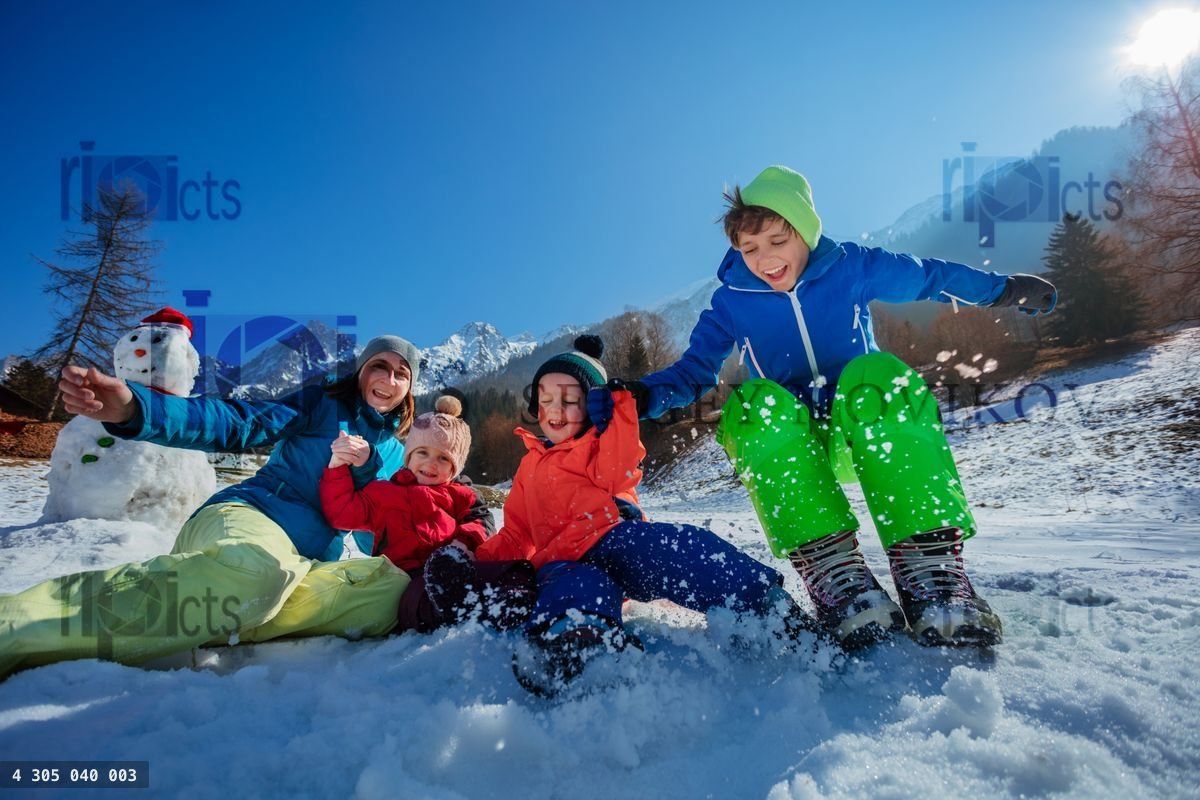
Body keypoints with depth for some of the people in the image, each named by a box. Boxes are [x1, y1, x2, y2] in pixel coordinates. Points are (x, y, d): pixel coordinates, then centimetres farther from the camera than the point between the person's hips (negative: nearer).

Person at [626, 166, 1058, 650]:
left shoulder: (850, 267, 1)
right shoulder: (730, 303, 1)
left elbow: (929, 276, 14)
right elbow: (691, 372, 2)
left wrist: (1004, 289, 14)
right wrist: (643, 396, -17)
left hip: (870, 434, 0)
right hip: (792, 448, 0)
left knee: (876, 374, -34)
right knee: (755, 403, -34)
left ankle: (929, 566, -41)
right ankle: (832, 574, -44)